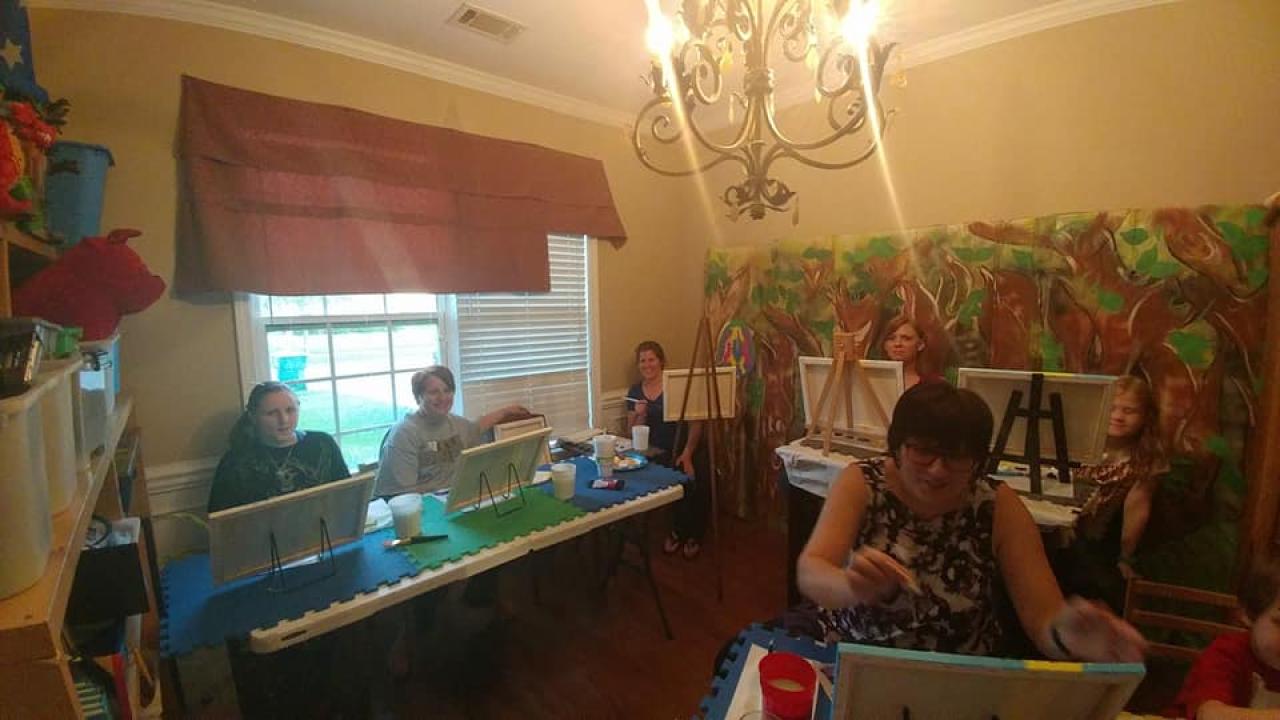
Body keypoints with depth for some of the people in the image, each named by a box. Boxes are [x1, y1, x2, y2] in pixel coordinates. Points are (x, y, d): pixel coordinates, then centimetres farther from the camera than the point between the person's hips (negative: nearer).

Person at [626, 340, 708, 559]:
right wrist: (640, 415, -12)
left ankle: (692, 534, 3)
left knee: (698, 483, -28)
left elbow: (696, 423, -9)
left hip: (684, 449, -2)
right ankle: (680, 532, 4)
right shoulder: (634, 392, 7)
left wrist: (687, 454, -19)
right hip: (655, 454, 2)